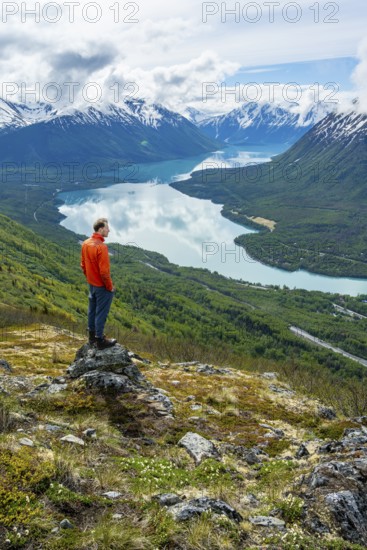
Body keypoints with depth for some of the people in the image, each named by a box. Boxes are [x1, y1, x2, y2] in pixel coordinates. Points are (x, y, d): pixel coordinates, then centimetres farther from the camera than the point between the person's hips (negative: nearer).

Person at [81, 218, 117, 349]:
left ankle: (92, 336, 33)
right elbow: (104, 272, -25)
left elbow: (83, 265, 9)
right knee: (101, 313, 4)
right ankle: (100, 341, 15)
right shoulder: (101, 247, -27)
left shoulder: (86, 243, -1)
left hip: (91, 284, 8)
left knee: (92, 310, 19)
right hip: (102, 286, -8)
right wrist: (110, 287, -12)